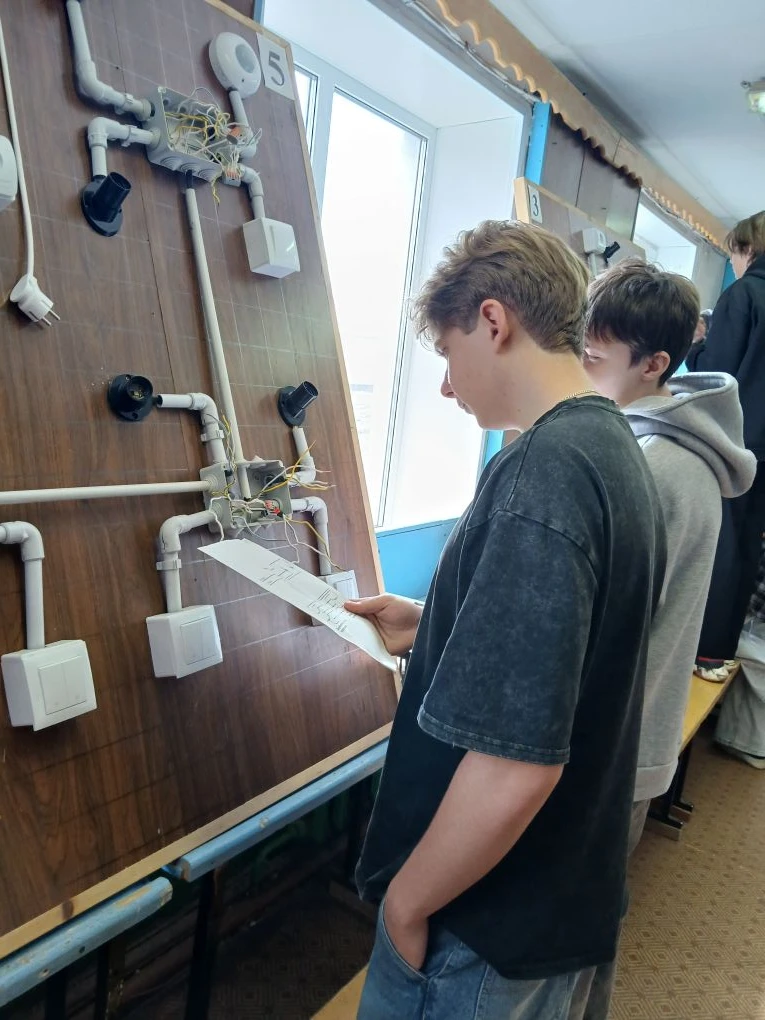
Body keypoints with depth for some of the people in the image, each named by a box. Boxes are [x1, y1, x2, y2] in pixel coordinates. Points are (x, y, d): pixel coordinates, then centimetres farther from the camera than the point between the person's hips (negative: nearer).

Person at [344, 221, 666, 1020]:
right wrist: (432, 632, 5)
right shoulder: (615, 447, 2)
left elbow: (514, 768, -31)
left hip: (482, 927, -8)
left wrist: (405, 898, -16)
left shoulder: (540, 473, -28)